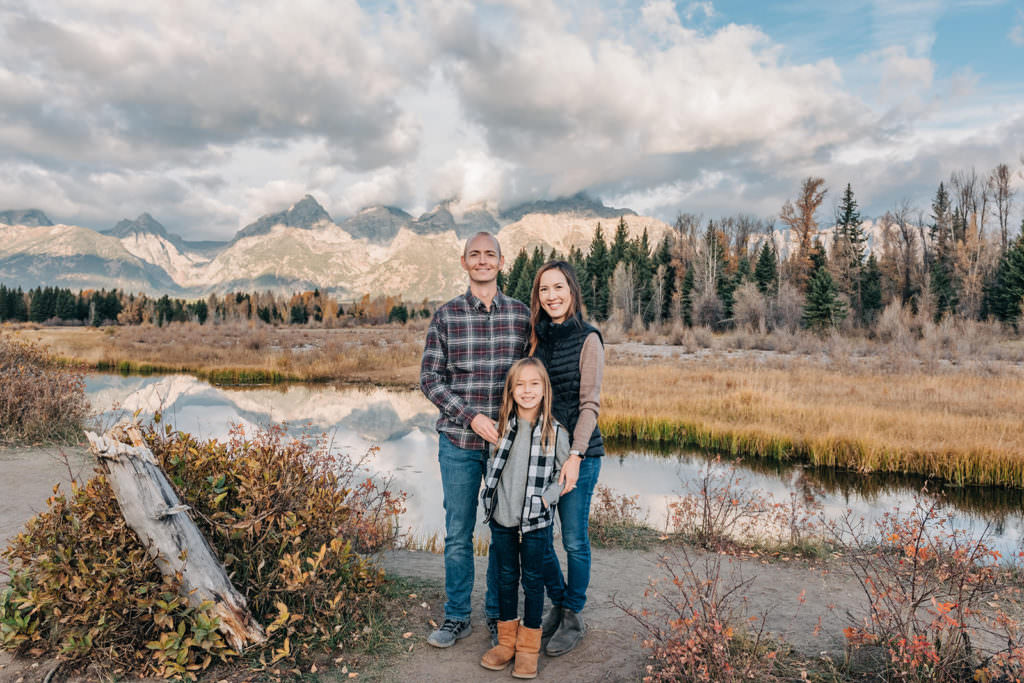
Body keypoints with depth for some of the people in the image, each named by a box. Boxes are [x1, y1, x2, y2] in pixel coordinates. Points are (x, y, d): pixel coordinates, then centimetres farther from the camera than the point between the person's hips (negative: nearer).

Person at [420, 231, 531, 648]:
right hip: (459, 441, -1)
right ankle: (456, 618, 26)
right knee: (458, 533, 9)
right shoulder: (446, 316, -1)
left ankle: (499, 616, 29)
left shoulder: (521, 315, 2)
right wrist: (472, 417, -13)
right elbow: (430, 378, -3)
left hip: (507, 441, 1)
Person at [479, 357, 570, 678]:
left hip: (536, 523, -3)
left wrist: (544, 498, -13)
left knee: (533, 581, 9)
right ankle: (506, 641, 32)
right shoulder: (501, 428, -1)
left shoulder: (556, 432, -10)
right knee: (506, 579, 15)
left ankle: (528, 647, 25)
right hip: (502, 520, 3)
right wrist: (491, 501, 2)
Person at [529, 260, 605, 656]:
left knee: (574, 540, 6)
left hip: (578, 452, -5)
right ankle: (558, 605, 32)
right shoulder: (535, 338, 7)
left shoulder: (587, 339, -8)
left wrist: (575, 456, -18)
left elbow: (590, 404, -11)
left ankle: (574, 618, 26)